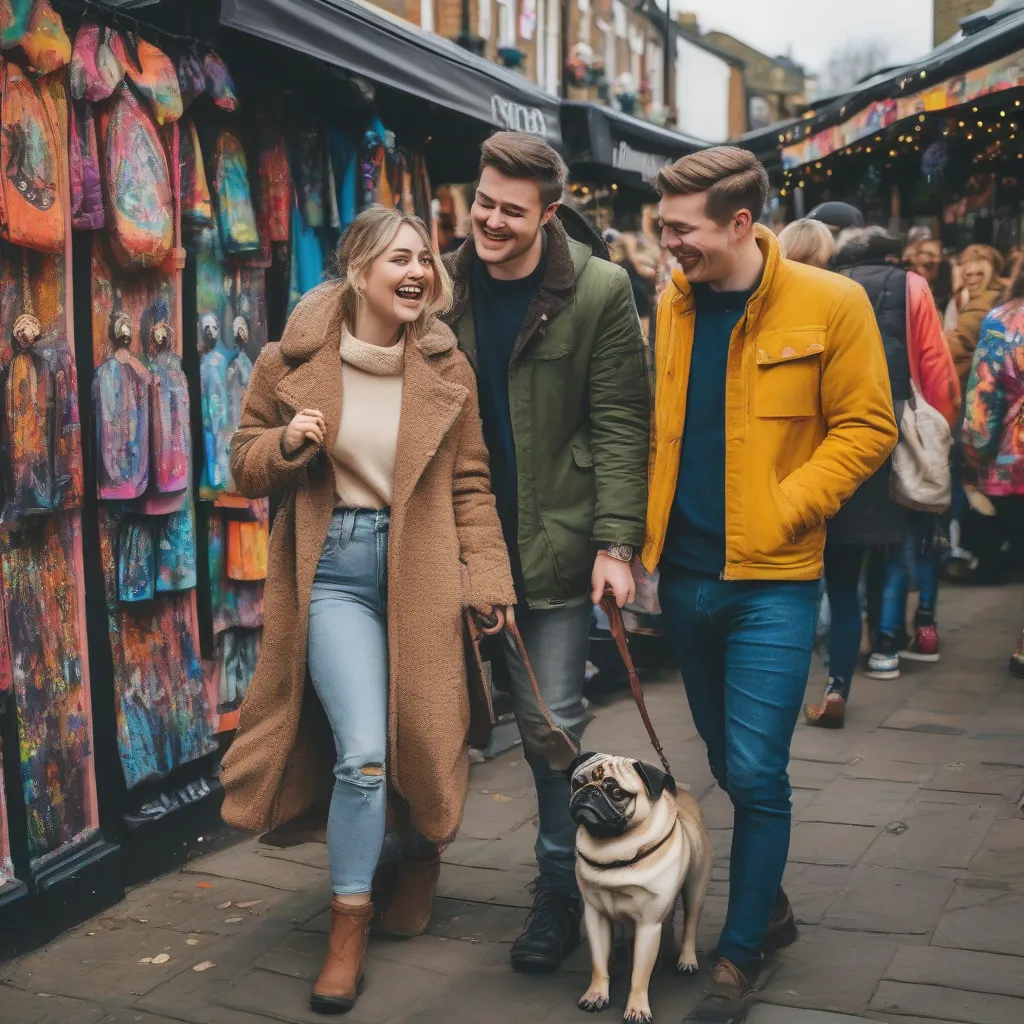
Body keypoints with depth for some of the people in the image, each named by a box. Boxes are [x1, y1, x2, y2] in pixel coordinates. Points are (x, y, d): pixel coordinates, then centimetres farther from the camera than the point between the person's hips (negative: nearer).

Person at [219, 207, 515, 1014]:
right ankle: (350, 919, 10)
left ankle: (423, 856, 44)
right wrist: (288, 443, -15)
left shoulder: (447, 369, 1)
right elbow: (247, 464, 7)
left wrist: (488, 574, -3)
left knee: (422, 735, 11)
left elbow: (470, 482, 5)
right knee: (363, 751, -10)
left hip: (419, 569, 2)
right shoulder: (293, 363, -2)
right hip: (334, 568, -1)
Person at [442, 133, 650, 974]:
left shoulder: (598, 292, -6)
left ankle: (562, 889, 18)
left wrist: (616, 542, -14)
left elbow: (621, 425, -8)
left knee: (552, 722, 3)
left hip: (554, 540, -3)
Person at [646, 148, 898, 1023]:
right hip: (686, 572, 5)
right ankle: (771, 906, 38)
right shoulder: (673, 305, 5)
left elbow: (867, 428, -7)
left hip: (771, 580, -5)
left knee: (755, 774, -5)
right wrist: (644, 528, 4)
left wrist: (781, 510, -15)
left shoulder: (829, 304, -9)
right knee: (729, 762, 17)